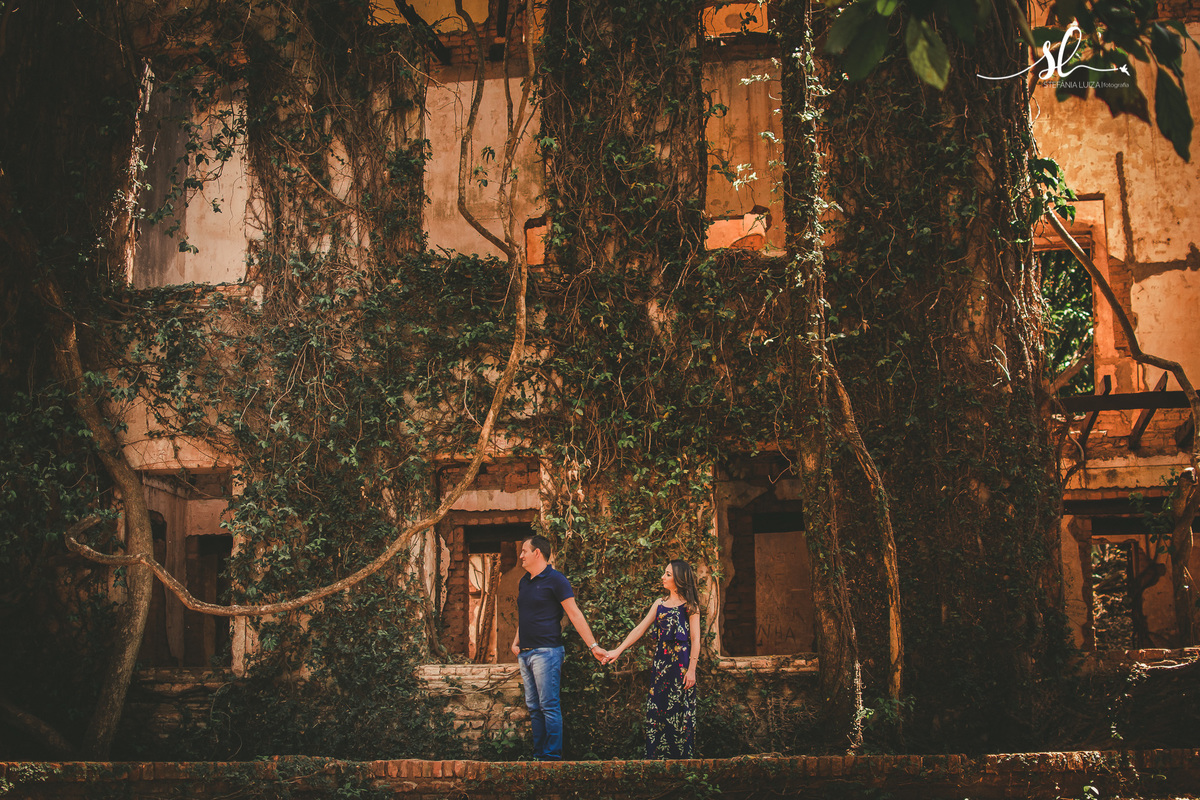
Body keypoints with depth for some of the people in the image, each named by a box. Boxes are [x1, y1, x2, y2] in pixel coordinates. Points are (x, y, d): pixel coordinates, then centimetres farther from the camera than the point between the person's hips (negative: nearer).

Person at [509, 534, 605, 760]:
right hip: (525, 653, 8)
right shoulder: (524, 581, 15)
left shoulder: (555, 580, -8)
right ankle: (539, 755, 14)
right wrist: (516, 642, 12)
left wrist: (593, 646, -13)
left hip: (546, 651, -8)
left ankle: (552, 756, -6)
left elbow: (575, 614, -10)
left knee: (549, 706, -8)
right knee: (534, 708, 9)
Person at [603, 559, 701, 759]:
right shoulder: (660, 604, 12)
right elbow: (640, 629, 12)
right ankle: (657, 755, 7)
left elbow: (695, 640, -7)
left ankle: (682, 755, 5)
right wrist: (618, 650, 5)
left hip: (681, 663, -5)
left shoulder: (689, 606, -3)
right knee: (656, 709, 2)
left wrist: (691, 669, -13)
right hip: (661, 662, 5)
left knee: (679, 711, -3)